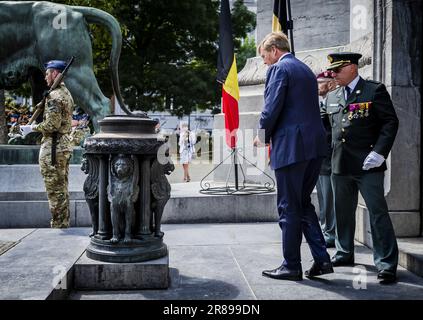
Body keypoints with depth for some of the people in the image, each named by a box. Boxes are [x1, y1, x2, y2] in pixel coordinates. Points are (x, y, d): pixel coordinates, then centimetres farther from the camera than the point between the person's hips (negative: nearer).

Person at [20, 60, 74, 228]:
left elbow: (52, 125, -21)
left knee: (55, 190, -4)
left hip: (53, 147, -10)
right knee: (62, 189, 14)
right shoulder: (67, 93, 15)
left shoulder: (54, 96, -15)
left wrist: (32, 128, -9)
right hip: (65, 144, 10)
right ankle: (63, 224, 21)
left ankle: (58, 226, 1)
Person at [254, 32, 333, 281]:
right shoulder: (306, 70, 20)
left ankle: (292, 266, 10)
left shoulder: (279, 69, -7)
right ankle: (322, 259, 13)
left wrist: (263, 136, 1)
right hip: (315, 146, 9)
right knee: (303, 203, 17)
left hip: (291, 146, -8)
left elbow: (272, 108, -15)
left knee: (289, 207, 1)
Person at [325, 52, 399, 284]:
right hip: (340, 165, 6)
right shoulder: (332, 97, 14)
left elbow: (390, 122, -7)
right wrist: (331, 154, 13)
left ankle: (386, 265, 1)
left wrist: (379, 152, -18)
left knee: (378, 213, -5)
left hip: (367, 165, -6)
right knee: (343, 212, 16)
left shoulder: (375, 90, -4)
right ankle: (345, 253, 32)